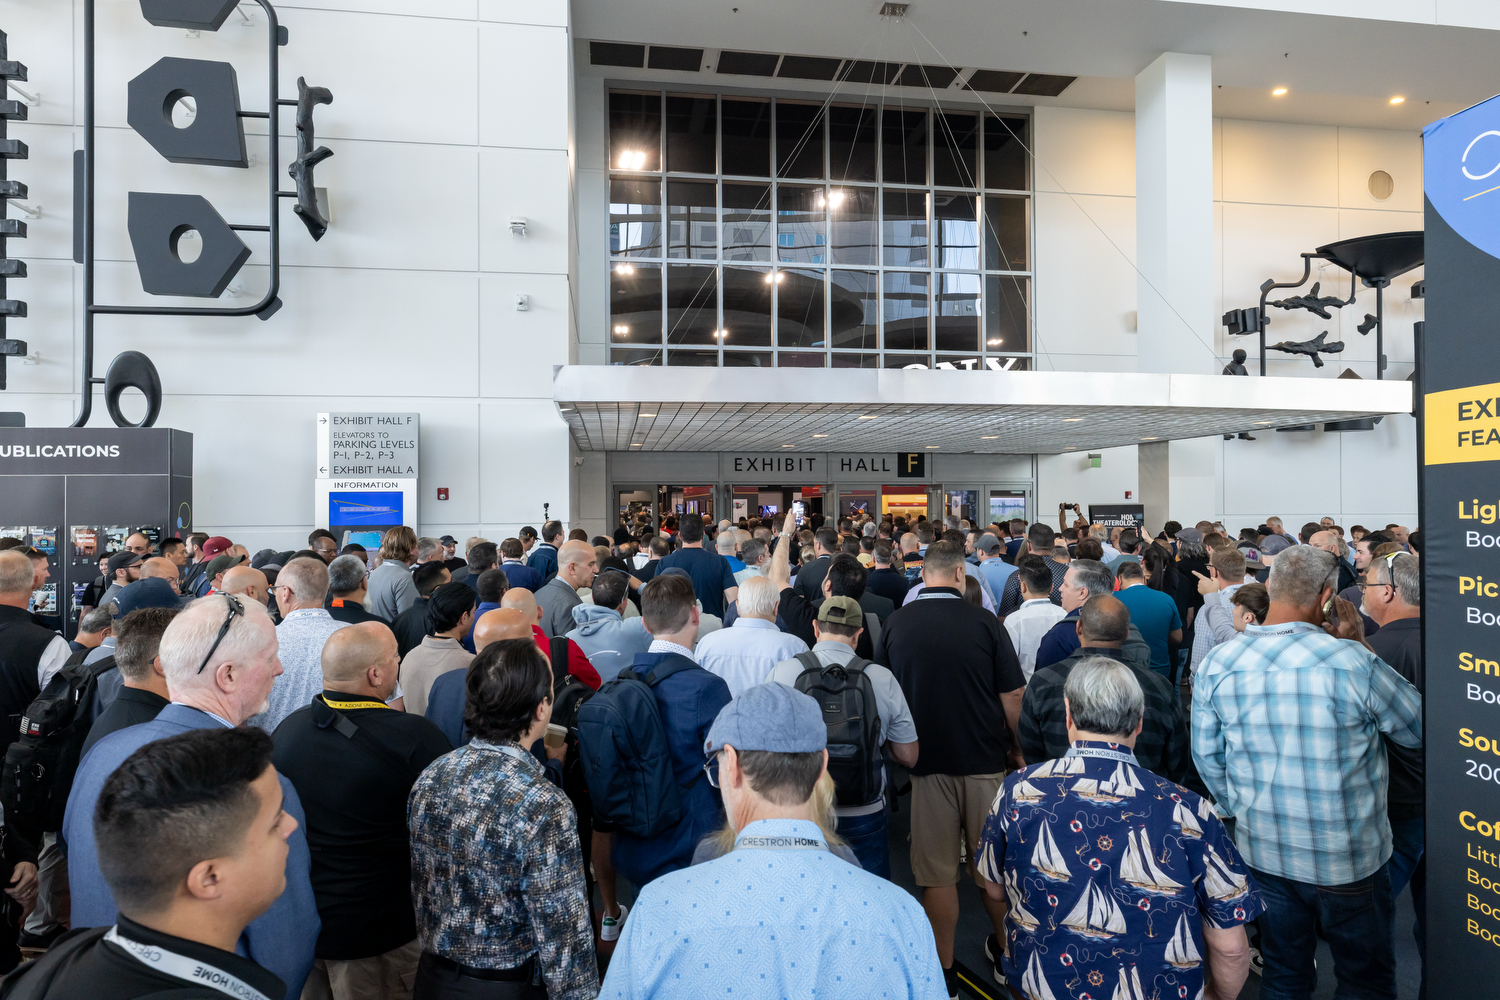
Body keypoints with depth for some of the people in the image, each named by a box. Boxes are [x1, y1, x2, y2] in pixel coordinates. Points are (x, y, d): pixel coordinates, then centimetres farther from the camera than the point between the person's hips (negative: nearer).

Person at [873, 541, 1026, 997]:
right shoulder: (984, 622, -11)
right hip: (985, 760, 0)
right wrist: (1017, 748, 9)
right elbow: (1013, 696, -7)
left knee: (938, 874, 10)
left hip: (927, 761, 1)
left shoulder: (896, 624, -6)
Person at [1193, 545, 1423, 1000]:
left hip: (1263, 851, 3)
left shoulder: (1218, 663, -11)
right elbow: (1418, 728, -6)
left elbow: (1207, 757, -2)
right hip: (1349, 857, -3)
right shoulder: (1349, 660, -23)